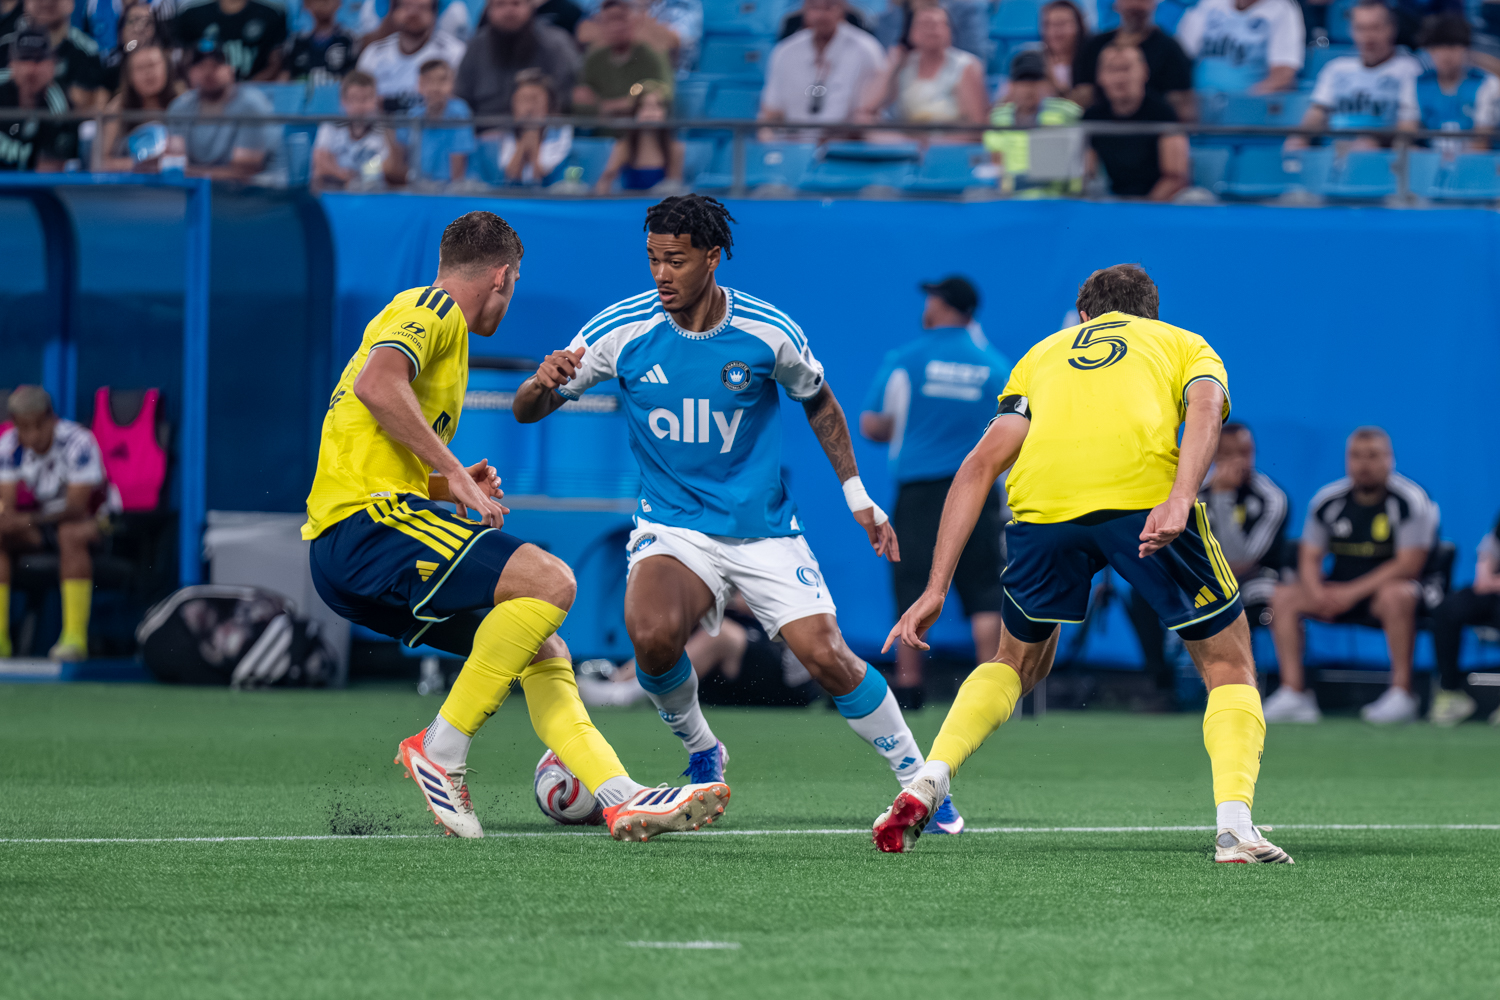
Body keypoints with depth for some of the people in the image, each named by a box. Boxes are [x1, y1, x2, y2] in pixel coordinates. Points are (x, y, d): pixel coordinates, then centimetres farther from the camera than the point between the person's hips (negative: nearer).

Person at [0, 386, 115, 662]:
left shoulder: (77, 443, -23)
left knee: (71, 533, -39)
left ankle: (75, 638, -39)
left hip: (91, 522, -5)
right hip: (42, 524, 5)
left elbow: (76, 507, -28)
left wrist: (30, 519, -39)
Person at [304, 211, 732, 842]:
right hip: (367, 524, -10)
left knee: (542, 648, 8)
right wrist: (452, 474, -19)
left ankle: (621, 798, -4)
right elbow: (376, 384, -22)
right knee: (550, 583, -21)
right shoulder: (434, 310, 0)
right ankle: (440, 752, -17)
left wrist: (449, 490, 19)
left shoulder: (427, 312, 29)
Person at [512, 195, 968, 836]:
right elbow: (527, 411, -4)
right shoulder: (621, 330, -10)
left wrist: (857, 495, 12)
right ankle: (701, 754, 0)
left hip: (764, 529, 0)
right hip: (672, 527, 0)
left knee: (827, 658, -14)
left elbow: (818, 403, 13)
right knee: (653, 635, -30)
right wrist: (543, 385, -27)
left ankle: (918, 779, 9)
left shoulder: (768, 333, -8)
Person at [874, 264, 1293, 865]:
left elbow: (981, 463, 22)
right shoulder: (1183, 344, 29)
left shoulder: (1044, 353, 35)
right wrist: (1180, 500, -13)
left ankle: (927, 784, 9)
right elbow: (1204, 410, 4)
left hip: (1041, 500, 3)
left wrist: (936, 589, 18)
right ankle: (1234, 827, -3)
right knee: (1227, 662, 15)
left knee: (1018, 661, 28)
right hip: (1144, 494, -3)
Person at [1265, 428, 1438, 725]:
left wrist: (1353, 592, -21)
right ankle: (1294, 694, -17)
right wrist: (1318, 593, -18)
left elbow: (1408, 565, -17)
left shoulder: (1410, 501, -12)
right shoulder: (1327, 500, 2)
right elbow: (1309, 558, 6)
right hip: (1340, 593, 5)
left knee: (1396, 595, -38)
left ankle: (1401, 693, -31)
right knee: (1284, 597, -13)